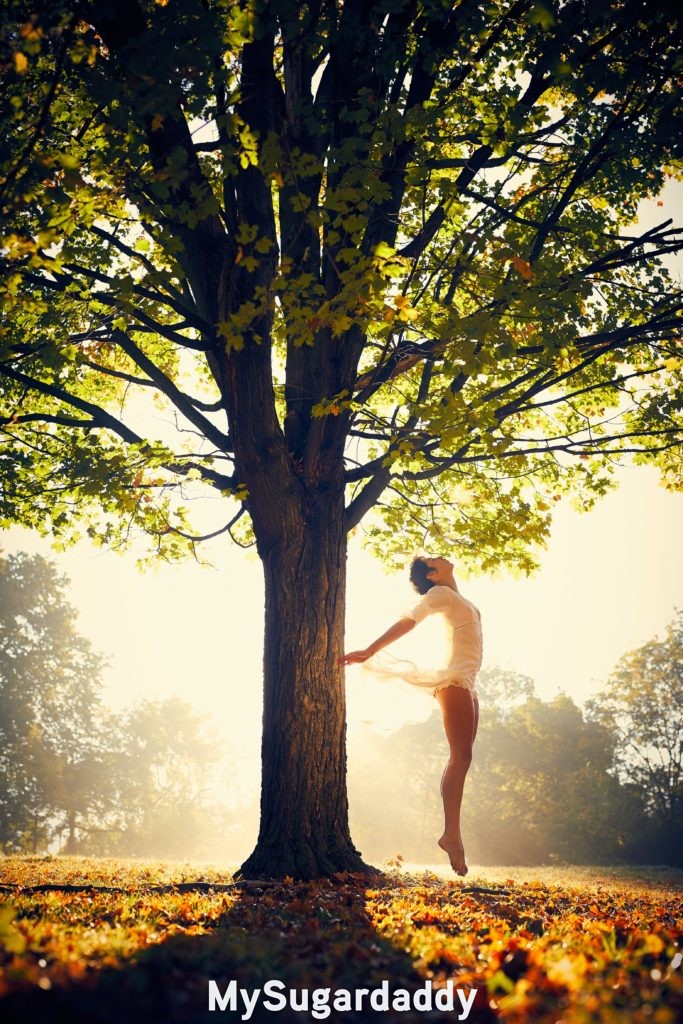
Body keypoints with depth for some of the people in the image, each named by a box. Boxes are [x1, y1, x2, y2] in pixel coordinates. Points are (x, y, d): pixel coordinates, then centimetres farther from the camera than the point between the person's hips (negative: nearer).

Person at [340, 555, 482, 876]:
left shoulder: (454, 597, 21)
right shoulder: (440, 593, -3)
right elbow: (407, 621, -14)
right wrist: (369, 652, -21)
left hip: (467, 684, 9)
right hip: (455, 681, -9)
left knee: (461, 758, 5)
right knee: (461, 756, -14)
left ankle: (452, 833, 6)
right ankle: (451, 834, -17)